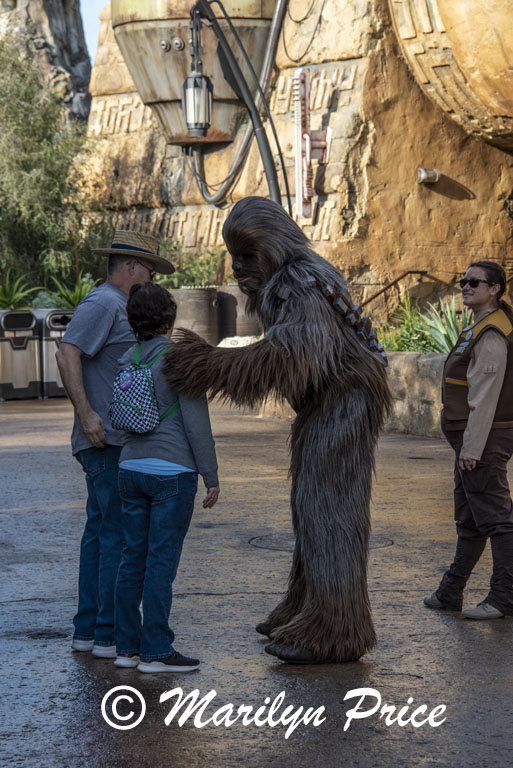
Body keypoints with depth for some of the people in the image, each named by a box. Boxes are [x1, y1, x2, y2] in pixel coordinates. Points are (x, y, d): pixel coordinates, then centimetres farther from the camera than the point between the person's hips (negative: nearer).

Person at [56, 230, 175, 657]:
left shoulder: (118, 307, 22)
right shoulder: (102, 303, -10)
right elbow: (67, 353, -22)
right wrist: (86, 413, -26)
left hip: (109, 442, 11)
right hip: (109, 441, -11)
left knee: (100, 533, 12)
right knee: (121, 536, -9)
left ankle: (88, 630, 16)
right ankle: (110, 634, -7)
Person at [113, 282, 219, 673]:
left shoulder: (127, 360, 9)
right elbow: (197, 423, -13)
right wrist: (212, 476, -7)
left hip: (132, 468, 7)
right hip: (172, 471, -7)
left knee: (134, 559, 10)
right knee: (162, 561, -3)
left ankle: (128, 646, 15)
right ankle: (155, 651, 1)